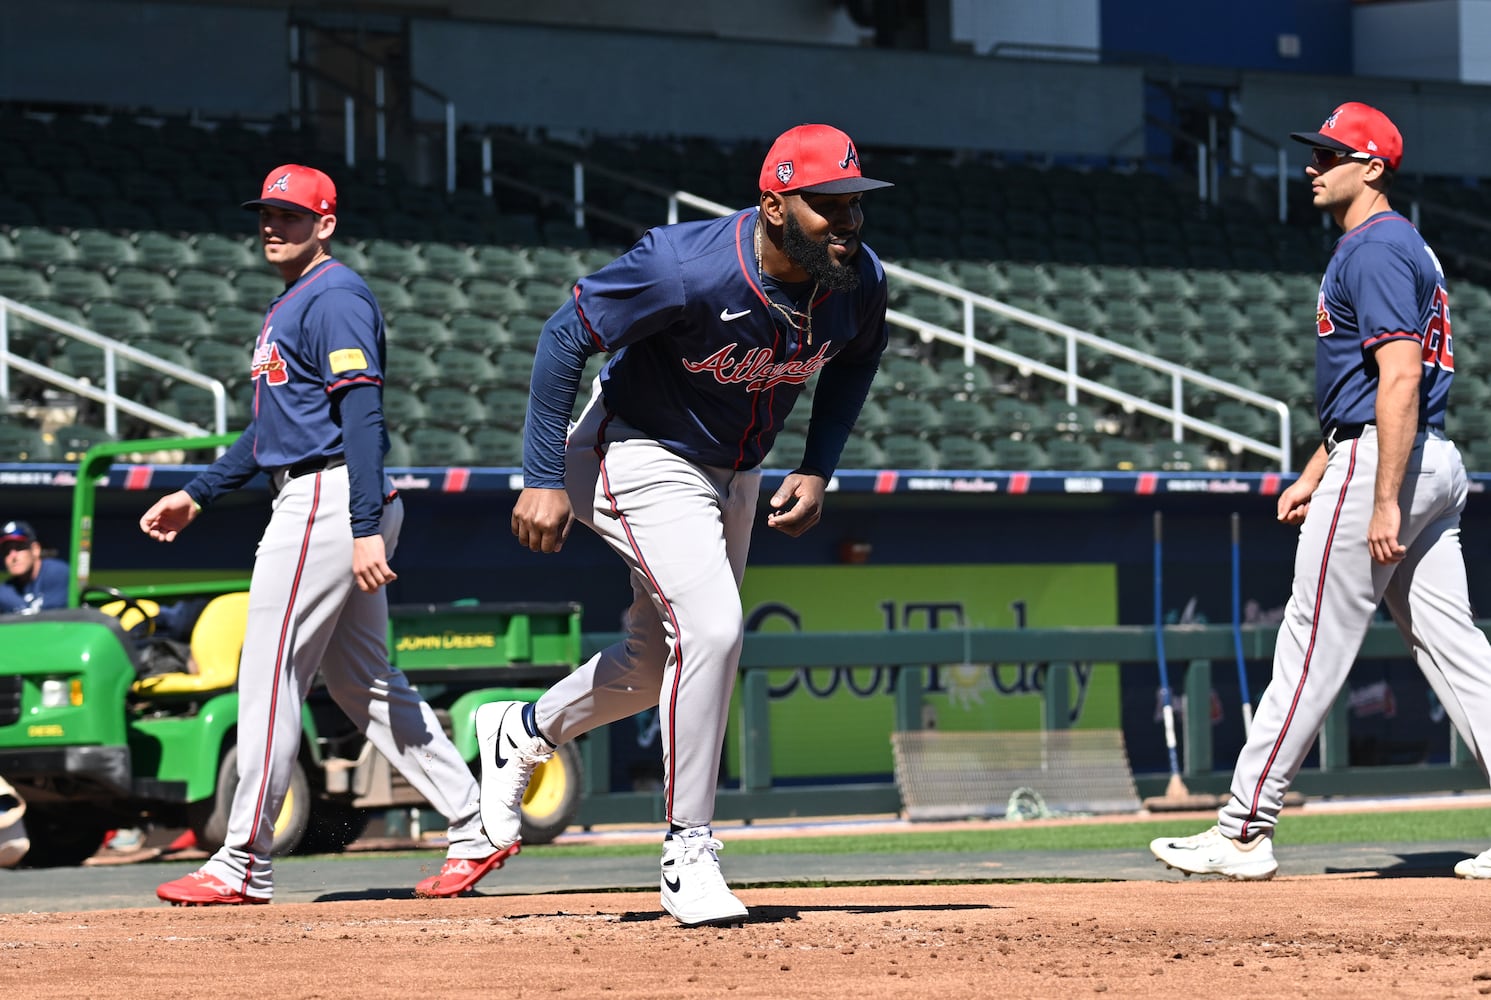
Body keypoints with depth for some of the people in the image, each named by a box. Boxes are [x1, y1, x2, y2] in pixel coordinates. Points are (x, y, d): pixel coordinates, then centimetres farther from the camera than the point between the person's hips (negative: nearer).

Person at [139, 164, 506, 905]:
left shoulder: (335, 297, -11)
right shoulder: (290, 305, 21)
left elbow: (363, 415, -20)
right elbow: (273, 426, 28)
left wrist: (366, 530, -26)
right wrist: (198, 494, 25)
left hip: (330, 501, -11)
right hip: (312, 502, 11)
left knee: (270, 673, -8)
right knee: (361, 681, 11)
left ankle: (243, 865, -4)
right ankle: (474, 829, 10)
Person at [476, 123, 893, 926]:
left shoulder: (859, 283, -15)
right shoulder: (688, 269, -33)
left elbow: (855, 361, 9)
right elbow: (567, 334, -24)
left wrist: (819, 470, -1)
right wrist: (544, 480, -24)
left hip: (735, 475, 7)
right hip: (643, 459, -7)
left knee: (659, 664, 16)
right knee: (711, 627, -24)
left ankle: (521, 732, 44)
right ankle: (688, 855, -13)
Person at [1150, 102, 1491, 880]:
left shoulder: (1375, 250, -13)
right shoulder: (1395, 246, 21)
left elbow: (1400, 380, -22)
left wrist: (1384, 502, -25)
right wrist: (1315, 473, 25)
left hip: (1383, 464, -10)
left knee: (1312, 649, -5)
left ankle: (1244, 834, -1)